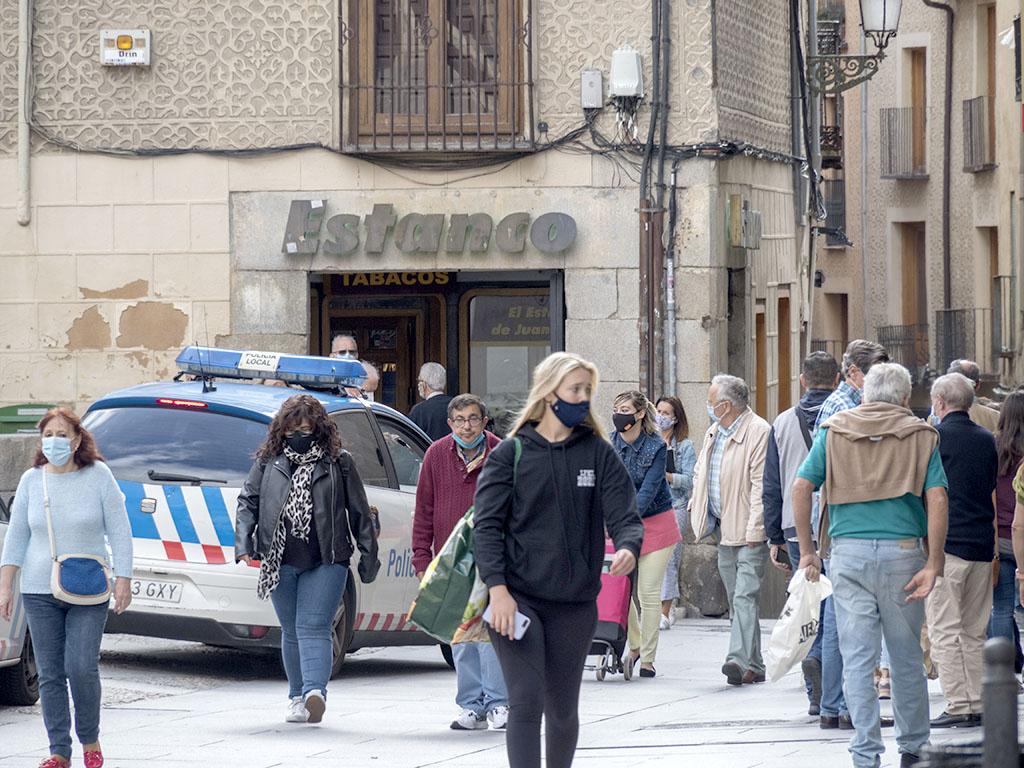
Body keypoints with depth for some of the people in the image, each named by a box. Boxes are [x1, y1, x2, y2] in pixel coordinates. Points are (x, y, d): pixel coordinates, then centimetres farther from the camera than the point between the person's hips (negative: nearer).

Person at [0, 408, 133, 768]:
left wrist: (123, 580, -5)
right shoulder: (31, 481, 5)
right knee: (50, 674, 2)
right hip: (40, 592, 3)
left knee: (82, 668, -11)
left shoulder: (98, 477, -1)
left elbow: (119, 532, 1)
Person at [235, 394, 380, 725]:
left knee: (313, 628, -16)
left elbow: (359, 513, 8)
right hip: (280, 562, 3)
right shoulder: (269, 461, 9)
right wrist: (243, 543, -4)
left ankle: (315, 691, -29)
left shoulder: (338, 463, 4)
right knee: (291, 632, 10)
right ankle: (298, 698, 20)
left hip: (326, 563, -3)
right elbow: (248, 501, 12)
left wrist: (369, 558, 8)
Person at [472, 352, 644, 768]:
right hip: (517, 597, -3)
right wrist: (498, 589, -15)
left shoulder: (598, 453, 7)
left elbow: (623, 514, -1)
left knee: (562, 709, 11)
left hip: (575, 603, 3)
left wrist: (627, 548, -24)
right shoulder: (511, 453, 0)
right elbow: (487, 525, -3)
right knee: (525, 701, -14)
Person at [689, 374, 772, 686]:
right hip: (724, 529, 9)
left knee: (745, 596, -17)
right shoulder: (713, 432, 15)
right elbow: (700, 473, 28)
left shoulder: (759, 432, -13)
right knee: (737, 599, 10)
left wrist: (753, 531, -20)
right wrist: (695, 507, 14)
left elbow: (761, 485, -17)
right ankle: (754, 667, 14)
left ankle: (740, 660, -27)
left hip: (750, 531, -9)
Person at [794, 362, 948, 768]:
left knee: (857, 657, 2)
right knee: (907, 656, 12)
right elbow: (937, 499, -6)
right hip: (903, 551, 0)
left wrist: (807, 551, 5)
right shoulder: (920, 436, 5)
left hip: (848, 551, 0)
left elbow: (801, 487, 0)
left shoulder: (834, 431, 8)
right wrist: (933, 564, -7)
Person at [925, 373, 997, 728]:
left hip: (946, 543, -6)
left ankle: (958, 707, -9)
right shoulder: (986, 439, 12)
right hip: (982, 547, 6)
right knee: (975, 632, 11)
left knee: (944, 631, -4)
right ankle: (978, 705, 10)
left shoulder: (934, 437, -6)